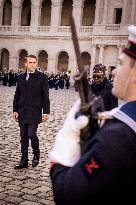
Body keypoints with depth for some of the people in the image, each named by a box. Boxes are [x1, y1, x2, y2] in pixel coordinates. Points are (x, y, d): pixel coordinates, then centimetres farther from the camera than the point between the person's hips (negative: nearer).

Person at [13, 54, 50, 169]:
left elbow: (45, 96, -4)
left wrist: (46, 112, -8)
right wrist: (15, 110, 9)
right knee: (23, 137, 8)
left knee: (31, 134, -11)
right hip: (22, 112, 4)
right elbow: (17, 95, 13)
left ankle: (36, 155, 16)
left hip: (35, 112, -4)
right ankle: (24, 161, 18)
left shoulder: (42, 77, -3)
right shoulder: (20, 77, 9)